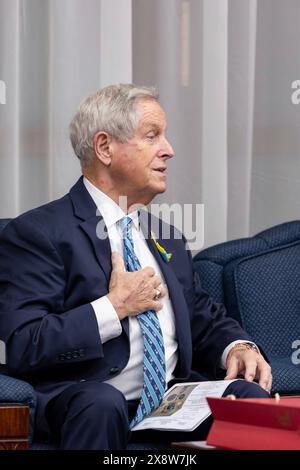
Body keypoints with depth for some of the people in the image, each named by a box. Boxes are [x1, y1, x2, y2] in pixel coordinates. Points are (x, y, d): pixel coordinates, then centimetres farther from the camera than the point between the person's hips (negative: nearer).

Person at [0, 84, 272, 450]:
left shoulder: (167, 238, 22)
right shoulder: (36, 233, -3)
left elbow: (205, 317, 28)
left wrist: (237, 347, 5)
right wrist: (115, 306, -10)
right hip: (86, 403, -5)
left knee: (251, 395, -25)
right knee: (102, 403, -40)